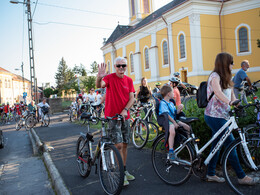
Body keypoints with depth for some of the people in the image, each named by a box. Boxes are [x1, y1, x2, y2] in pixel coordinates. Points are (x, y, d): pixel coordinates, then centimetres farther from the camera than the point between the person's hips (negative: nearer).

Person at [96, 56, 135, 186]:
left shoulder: (129, 80, 5)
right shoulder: (110, 78, -8)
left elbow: (132, 98, 0)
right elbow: (99, 85, -28)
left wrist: (125, 110, -15)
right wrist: (99, 78, -50)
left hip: (125, 116, 5)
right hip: (112, 116, -5)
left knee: (125, 144, 11)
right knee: (118, 145, -10)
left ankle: (124, 170, 26)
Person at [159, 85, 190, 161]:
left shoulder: (171, 103, 21)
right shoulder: (163, 103, -9)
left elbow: (176, 112, 22)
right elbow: (166, 115, -18)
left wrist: (180, 108, 1)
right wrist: (174, 123, -21)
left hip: (174, 120, 10)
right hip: (167, 121, -9)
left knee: (187, 127, 4)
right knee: (172, 132, -37)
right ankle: (171, 152, -35)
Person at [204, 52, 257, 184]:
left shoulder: (225, 78, 17)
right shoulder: (215, 76, -14)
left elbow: (231, 94, 11)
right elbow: (218, 92, -33)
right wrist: (230, 102, -48)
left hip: (222, 116, 10)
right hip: (214, 116, -10)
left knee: (217, 144, 13)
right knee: (230, 144, -4)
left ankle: (211, 174, 23)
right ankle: (241, 176, 7)